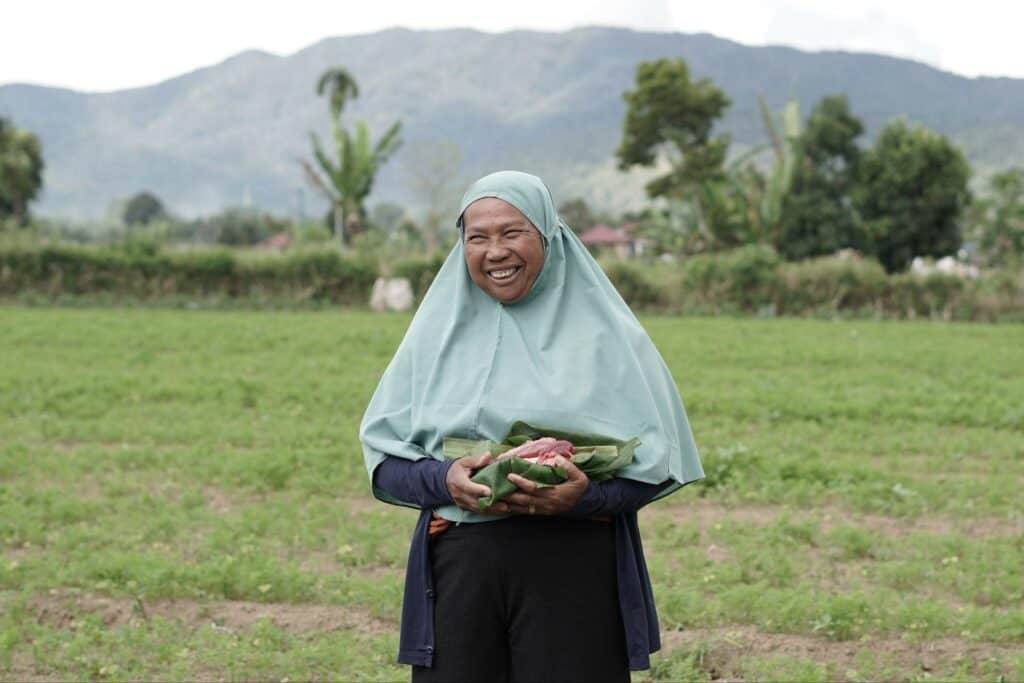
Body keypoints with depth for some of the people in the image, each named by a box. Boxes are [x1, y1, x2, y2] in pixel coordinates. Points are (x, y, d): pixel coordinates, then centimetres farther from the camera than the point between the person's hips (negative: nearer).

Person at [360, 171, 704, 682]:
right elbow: (382, 458, 7)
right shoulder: (439, 332, 9)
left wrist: (587, 496, -18)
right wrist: (442, 480, -13)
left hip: (577, 568, -2)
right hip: (459, 563, 2)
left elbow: (657, 462, 0)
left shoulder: (604, 333, 3)